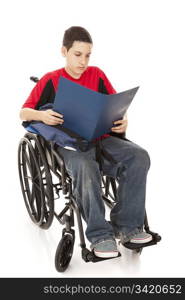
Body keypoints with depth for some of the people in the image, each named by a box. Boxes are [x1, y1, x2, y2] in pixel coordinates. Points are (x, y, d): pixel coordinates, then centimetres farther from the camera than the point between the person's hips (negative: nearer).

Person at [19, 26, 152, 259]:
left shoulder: (97, 75, 13)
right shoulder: (51, 80, 5)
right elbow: (24, 112, 4)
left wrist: (122, 121, -10)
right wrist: (42, 115, -19)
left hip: (102, 139, 4)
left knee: (138, 156, -23)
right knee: (85, 167, -38)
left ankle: (125, 226, -16)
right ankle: (100, 235, -26)